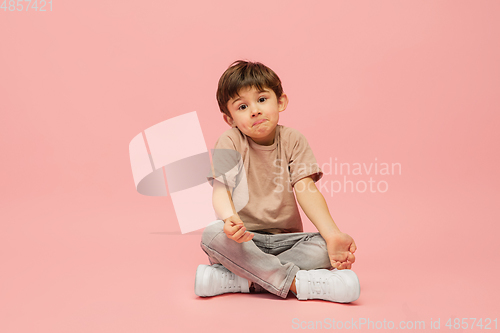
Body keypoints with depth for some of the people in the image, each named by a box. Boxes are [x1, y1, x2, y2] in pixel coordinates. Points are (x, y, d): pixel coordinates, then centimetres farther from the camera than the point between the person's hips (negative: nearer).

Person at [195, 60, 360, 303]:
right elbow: (221, 189, -16)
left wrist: (332, 235, -25)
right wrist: (230, 219, -41)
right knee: (212, 234, -32)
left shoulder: (293, 141, 1)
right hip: (243, 238, -1)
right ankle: (296, 282, -30)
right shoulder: (230, 142, -4)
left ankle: (238, 280, -27)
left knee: (324, 248, -24)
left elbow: (306, 190, -9)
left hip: (284, 239, 2)